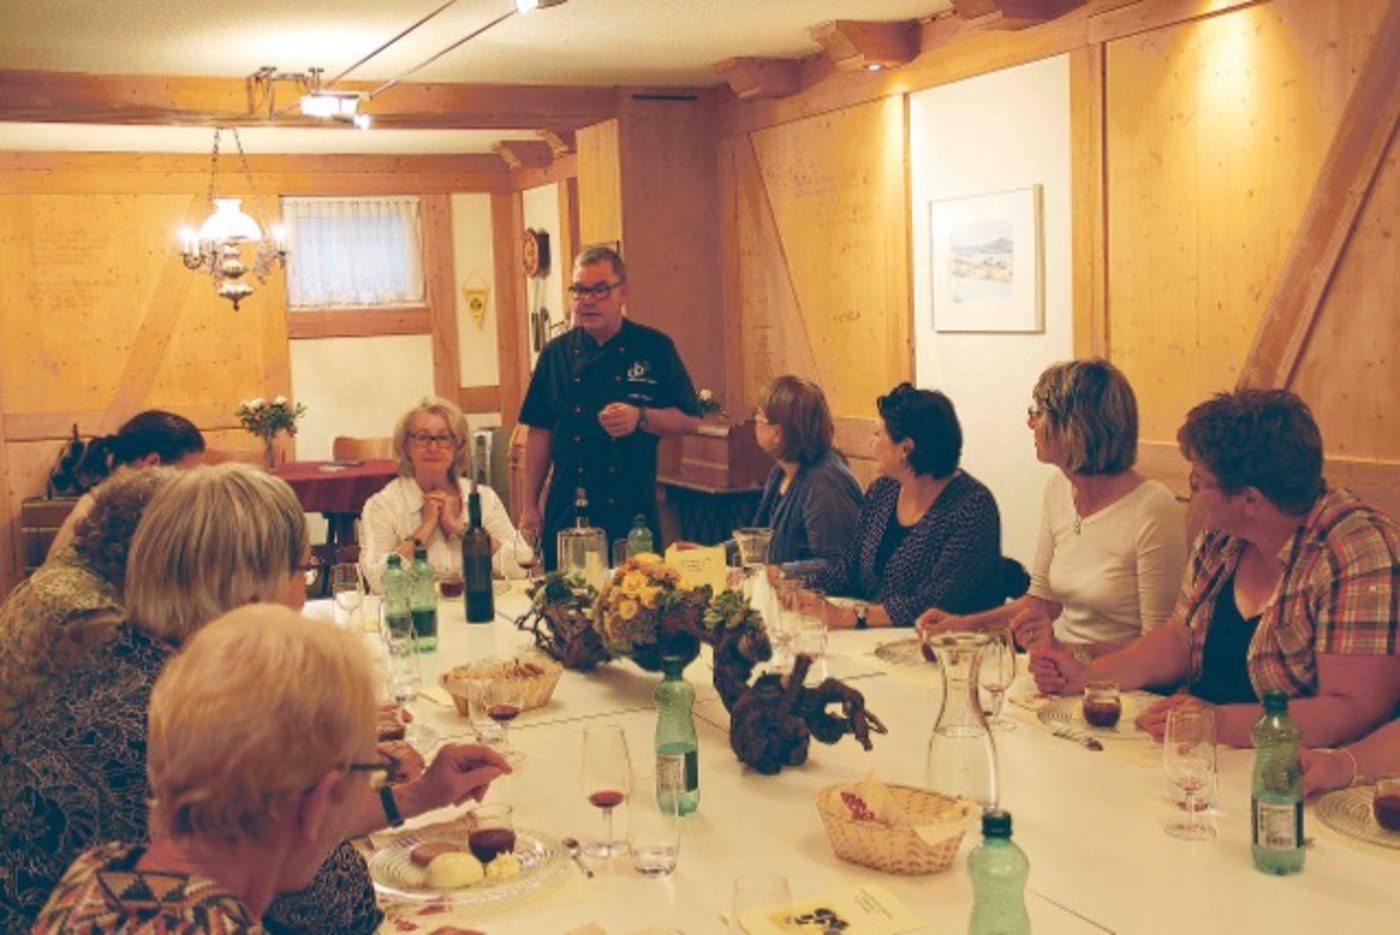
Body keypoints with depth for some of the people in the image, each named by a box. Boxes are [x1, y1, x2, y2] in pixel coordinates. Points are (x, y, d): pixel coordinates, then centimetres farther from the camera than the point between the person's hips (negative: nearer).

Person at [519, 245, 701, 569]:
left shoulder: (654, 348, 1)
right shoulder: (556, 353, 6)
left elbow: (689, 419, 1)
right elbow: (539, 431, 9)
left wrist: (640, 418, -17)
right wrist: (529, 507, 7)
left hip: (633, 516, -1)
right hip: (566, 514, 2)